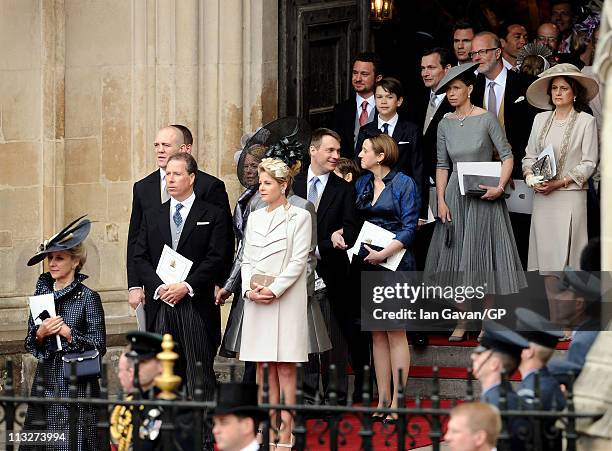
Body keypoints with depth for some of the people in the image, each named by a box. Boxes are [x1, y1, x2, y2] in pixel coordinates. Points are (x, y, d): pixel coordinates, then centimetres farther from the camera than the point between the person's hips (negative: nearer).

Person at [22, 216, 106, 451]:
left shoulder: (88, 298, -6)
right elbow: (29, 345, 12)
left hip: (76, 384, -5)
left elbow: (98, 347, -8)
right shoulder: (42, 293, 8)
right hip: (46, 379, 5)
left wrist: (69, 333, -16)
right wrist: (40, 334, -9)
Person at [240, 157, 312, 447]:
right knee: (264, 368, 4)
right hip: (256, 302, 5)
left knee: (285, 367, -5)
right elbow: (247, 260, 13)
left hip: (286, 300, -5)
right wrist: (249, 290, -4)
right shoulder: (255, 218, 15)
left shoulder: (299, 217, -1)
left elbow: (298, 261, -7)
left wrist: (274, 290, -14)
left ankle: (286, 433, -4)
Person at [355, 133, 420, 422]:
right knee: (376, 333, 7)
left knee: (395, 331, -4)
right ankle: (382, 399, 10)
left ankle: (396, 401, -3)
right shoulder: (362, 184, 12)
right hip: (366, 266, 6)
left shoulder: (404, 184, -4)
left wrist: (383, 254, -19)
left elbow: (409, 229, -10)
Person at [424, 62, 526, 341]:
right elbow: (442, 165, 8)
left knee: (483, 255, -1)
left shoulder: (486, 119, -6)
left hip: (484, 195, -4)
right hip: (455, 196, 4)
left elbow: (507, 155, -5)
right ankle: (462, 321, 9)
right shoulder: (445, 124, 6)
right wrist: (441, 200, -1)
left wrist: (499, 188, -17)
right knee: (456, 258, 3)